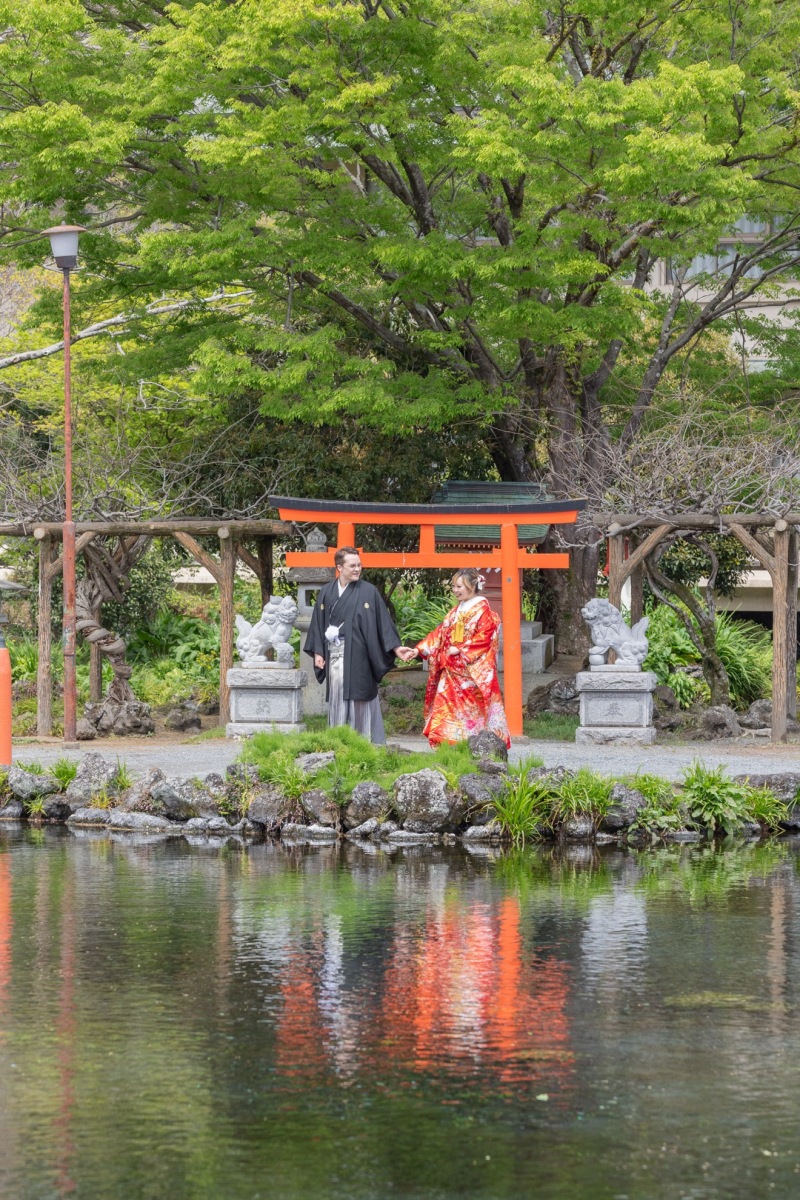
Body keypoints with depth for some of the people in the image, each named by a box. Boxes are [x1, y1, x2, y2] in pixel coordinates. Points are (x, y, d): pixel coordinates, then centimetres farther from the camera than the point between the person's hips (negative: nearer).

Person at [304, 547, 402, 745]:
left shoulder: (368, 591, -1)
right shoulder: (327, 593, 8)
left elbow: (383, 621, -1)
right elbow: (318, 623, 12)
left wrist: (395, 647, -5)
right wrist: (317, 652, 8)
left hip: (358, 654, -3)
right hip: (335, 653, 3)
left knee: (360, 698, -2)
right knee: (337, 699, 6)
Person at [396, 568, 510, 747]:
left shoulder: (483, 611, -6)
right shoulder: (456, 612, 16)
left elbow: (484, 638, -15)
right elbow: (439, 634, 13)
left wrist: (460, 649, -17)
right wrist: (417, 650, 3)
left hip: (472, 671, -7)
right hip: (452, 672, 7)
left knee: (470, 711, -8)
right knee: (446, 710, 2)